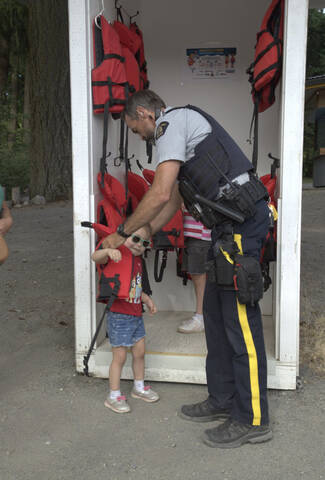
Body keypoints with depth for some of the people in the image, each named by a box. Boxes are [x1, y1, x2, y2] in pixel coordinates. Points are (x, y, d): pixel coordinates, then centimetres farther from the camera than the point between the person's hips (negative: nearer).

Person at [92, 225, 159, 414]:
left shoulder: (138, 260, 11)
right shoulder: (117, 255, -15)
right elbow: (96, 257, -35)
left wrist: (147, 300, 13)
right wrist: (108, 251, -53)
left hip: (136, 315, 8)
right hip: (119, 316, -8)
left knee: (140, 352, 18)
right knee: (120, 356, 0)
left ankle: (139, 387, 38)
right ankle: (114, 396, 16)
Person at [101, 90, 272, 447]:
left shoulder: (172, 122, -4)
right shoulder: (182, 127, 28)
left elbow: (161, 194, -14)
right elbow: (174, 199, 29)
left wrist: (122, 233, -3)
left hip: (240, 221, -10)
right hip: (233, 223, 10)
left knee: (239, 319, -6)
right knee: (215, 311, 14)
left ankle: (252, 420, 4)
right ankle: (223, 400, 25)